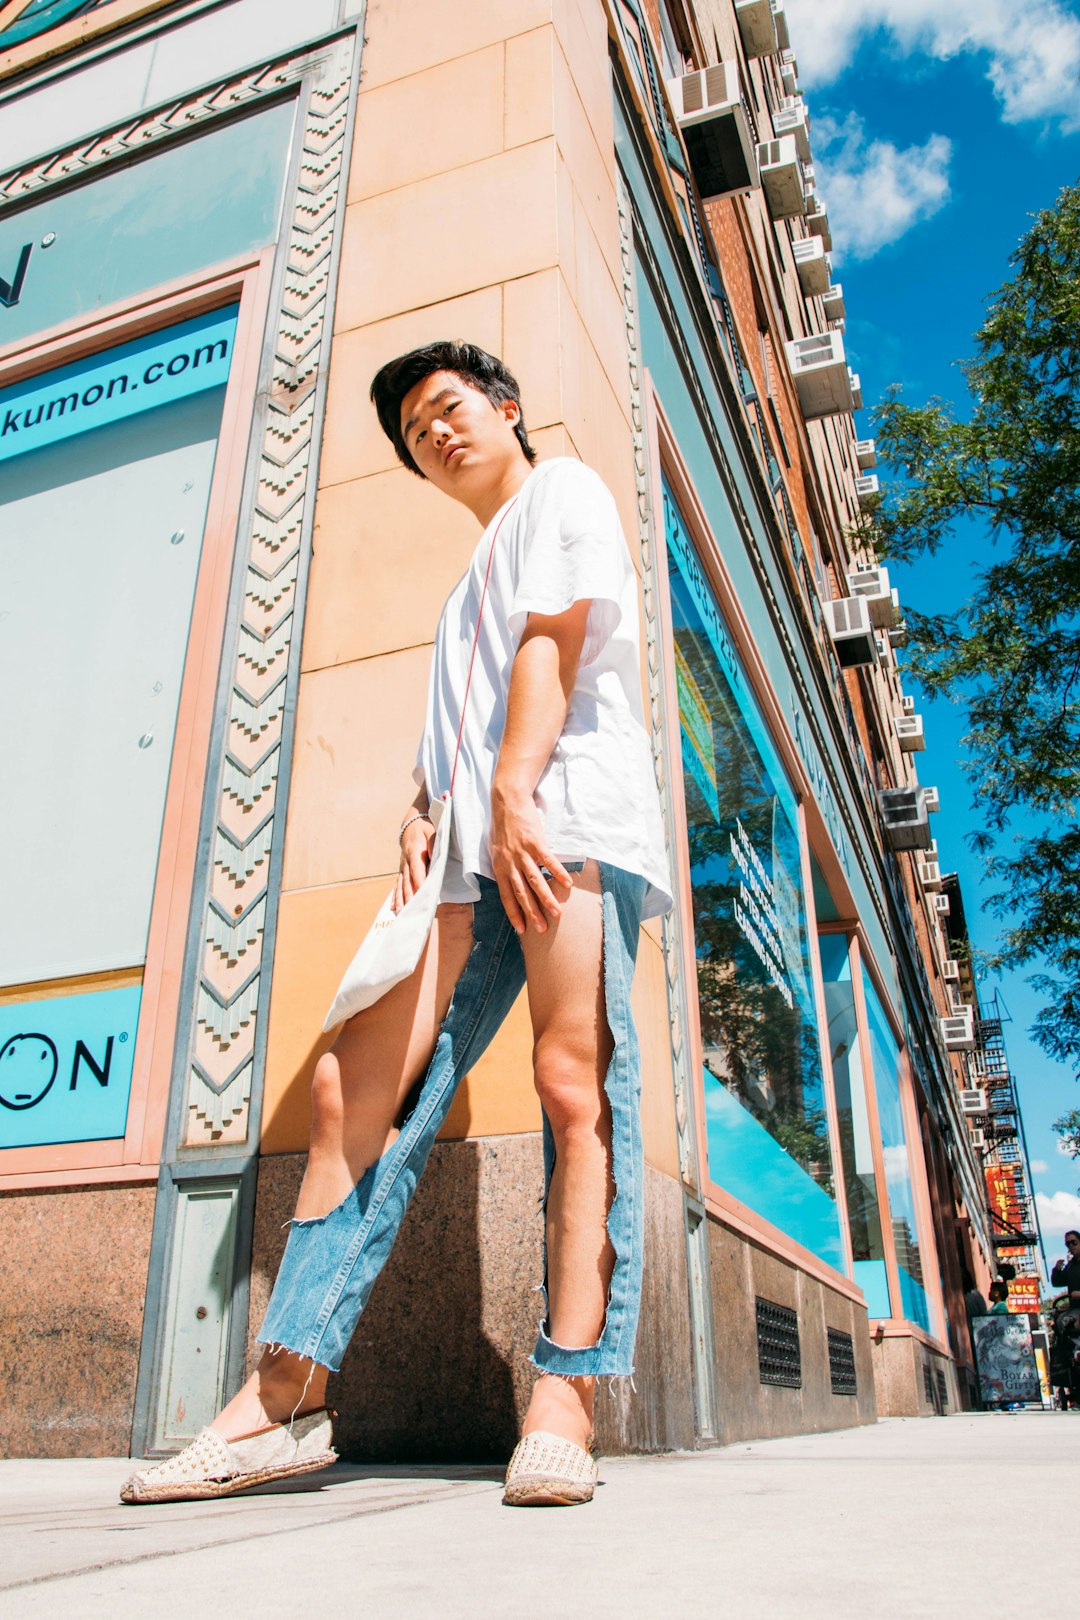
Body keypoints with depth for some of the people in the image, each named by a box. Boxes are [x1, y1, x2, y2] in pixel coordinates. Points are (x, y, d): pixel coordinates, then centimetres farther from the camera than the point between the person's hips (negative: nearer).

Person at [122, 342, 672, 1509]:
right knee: (356, 1088, -5)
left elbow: (555, 639, -4)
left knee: (573, 1084, -17)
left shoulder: (563, 492, 15)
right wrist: (421, 815, 5)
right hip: (473, 854, 7)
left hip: (570, 816, -7)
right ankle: (288, 1397, -3)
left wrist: (512, 792, -18)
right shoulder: (472, 581, 37)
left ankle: (561, 1402, -14)